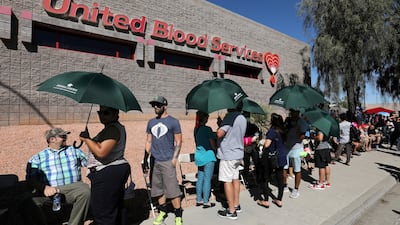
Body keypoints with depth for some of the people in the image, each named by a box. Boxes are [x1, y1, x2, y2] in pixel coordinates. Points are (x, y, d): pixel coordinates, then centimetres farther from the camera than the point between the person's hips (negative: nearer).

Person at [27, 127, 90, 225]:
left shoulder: (74, 150, 19)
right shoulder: (38, 157, 15)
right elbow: (31, 177, -1)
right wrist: (44, 187, -20)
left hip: (73, 189, 0)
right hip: (49, 191, 0)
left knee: (85, 191, -31)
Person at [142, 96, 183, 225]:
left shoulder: (173, 122, -2)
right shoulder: (151, 122, 12)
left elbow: (178, 142, -3)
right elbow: (149, 142, 16)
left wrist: (174, 158, -11)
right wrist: (145, 158, 9)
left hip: (167, 161, -5)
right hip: (155, 161, 5)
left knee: (172, 189, -3)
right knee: (158, 188, 14)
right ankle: (163, 212, 31)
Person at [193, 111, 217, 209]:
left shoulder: (196, 129, 7)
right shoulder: (207, 129, -15)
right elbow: (213, 145, -11)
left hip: (198, 155, 8)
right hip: (208, 155, -7)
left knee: (200, 178, 15)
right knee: (207, 179, 1)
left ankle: (199, 200, 24)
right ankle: (206, 202, 10)